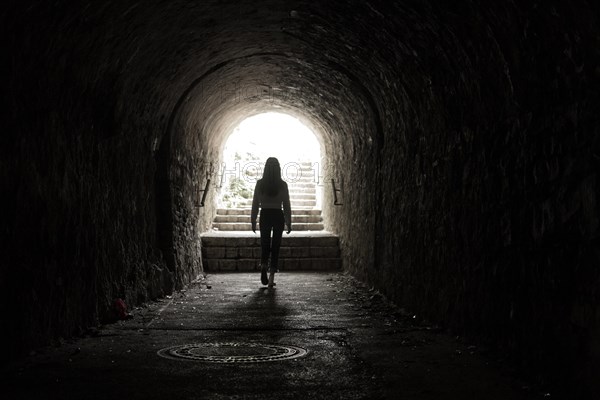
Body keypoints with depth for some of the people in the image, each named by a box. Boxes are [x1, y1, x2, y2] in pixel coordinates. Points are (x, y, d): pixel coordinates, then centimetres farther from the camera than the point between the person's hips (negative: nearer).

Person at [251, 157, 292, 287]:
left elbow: (255, 203, -1)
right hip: (278, 216, 0)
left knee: (264, 245, 14)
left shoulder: (260, 183, -4)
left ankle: (263, 265, -14)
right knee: (275, 246, 7)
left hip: (265, 215, 0)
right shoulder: (282, 185, -4)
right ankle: (271, 277, 2)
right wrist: (289, 223, 6)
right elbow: (286, 205, -1)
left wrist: (253, 221, 7)